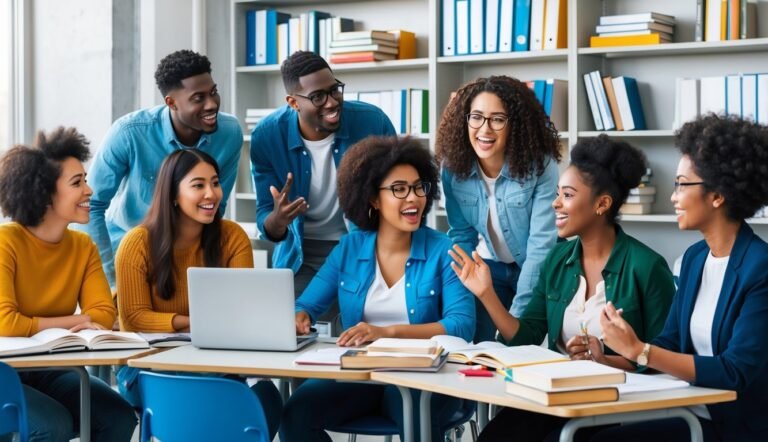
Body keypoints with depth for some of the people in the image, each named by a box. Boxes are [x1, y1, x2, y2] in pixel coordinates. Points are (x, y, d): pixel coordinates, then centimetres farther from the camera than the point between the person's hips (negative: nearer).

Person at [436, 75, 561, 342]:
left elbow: (542, 243, -26)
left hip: (537, 270, -3)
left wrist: (517, 312, -29)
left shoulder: (541, 165, -26)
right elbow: (461, 236, -2)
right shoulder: (454, 166, -15)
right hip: (490, 266, 3)